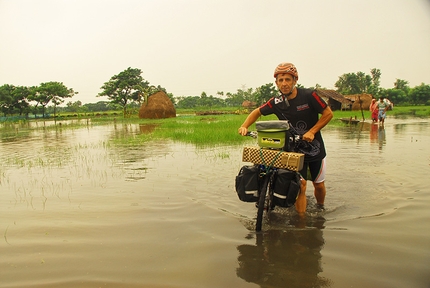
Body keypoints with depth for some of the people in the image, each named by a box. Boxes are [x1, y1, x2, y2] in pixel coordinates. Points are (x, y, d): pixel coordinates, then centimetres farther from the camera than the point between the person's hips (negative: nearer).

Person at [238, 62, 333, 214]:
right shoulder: (276, 103, -9)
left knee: (319, 185, 13)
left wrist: (312, 132, -19)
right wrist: (244, 126, -12)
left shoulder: (309, 96, -16)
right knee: (301, 186, -10)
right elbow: (258, 112, 4)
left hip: (315, 149, 0)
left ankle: (320, 209, 41)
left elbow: (328, 113, -11)